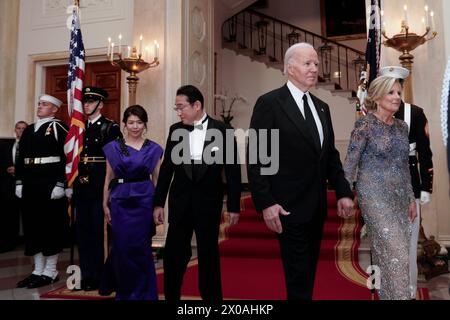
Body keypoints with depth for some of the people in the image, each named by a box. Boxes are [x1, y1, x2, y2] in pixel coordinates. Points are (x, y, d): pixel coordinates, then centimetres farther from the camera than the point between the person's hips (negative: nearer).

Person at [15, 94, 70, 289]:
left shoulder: (59, 129, -5)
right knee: (32, 226, 11)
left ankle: (50, 272, 11)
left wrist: (60, 184, -19)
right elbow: (20, 158, 17)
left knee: (51, 226, 0)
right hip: (30, 185, 8)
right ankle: (38, 271, 22)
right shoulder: (28, 131, 17)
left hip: (50, 185, -7)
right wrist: (19, 182, 11)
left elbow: (67, 158, -14)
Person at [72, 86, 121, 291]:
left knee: (100, 231, 1)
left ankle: (100, 276, 12)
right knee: (83, 231, 10)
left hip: (101, 186, -6)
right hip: (81, 187, 6)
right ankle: (86, 274, 22)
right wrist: (75, 179, 6)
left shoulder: (111, 128, -3)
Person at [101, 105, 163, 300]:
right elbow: (108, 178, 6)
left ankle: (142, 293, 20)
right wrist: (105, 205, 2)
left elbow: (156, 179, 6)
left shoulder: (153, 149, 4)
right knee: (122, 247, 5)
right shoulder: (113, 147, 4)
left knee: (141, 247, 3)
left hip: (144, 201, 0)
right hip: (120, 201, 1)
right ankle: (124, 291, 25)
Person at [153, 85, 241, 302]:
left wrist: (233, 206, -4)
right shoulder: (175, 130, 2)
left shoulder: (223, 131, -5)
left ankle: (211, 297, 25)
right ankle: (171, 296, 21)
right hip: (180, 202, 2)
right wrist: (159, 202, 4)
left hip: (209, 203, -2)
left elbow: (232, 171, -3)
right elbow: (167, 168, 6)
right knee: (173, 254, 4)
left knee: (209, 254, 9)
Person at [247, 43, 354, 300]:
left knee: (309, 271, 18)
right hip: (290, 206, -7)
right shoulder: (270, 103, -9)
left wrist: (343, 192, 7)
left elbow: (331, 155, 15)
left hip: (318, 205, 7)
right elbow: (256, 158, -13)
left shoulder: (322, 108, 13)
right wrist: (265, 203, -18)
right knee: (299, 277, 0)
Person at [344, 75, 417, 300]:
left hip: (398, 197, 6)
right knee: (396, 254, -10)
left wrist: (411, 199, 16)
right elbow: (350, 163, -10)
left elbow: (404, 166, 16)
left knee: (386, 254, 12)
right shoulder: (365, 125, -9)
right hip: (374, 196, -6)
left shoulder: (401, 127, 10)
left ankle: (386, 294, 27)